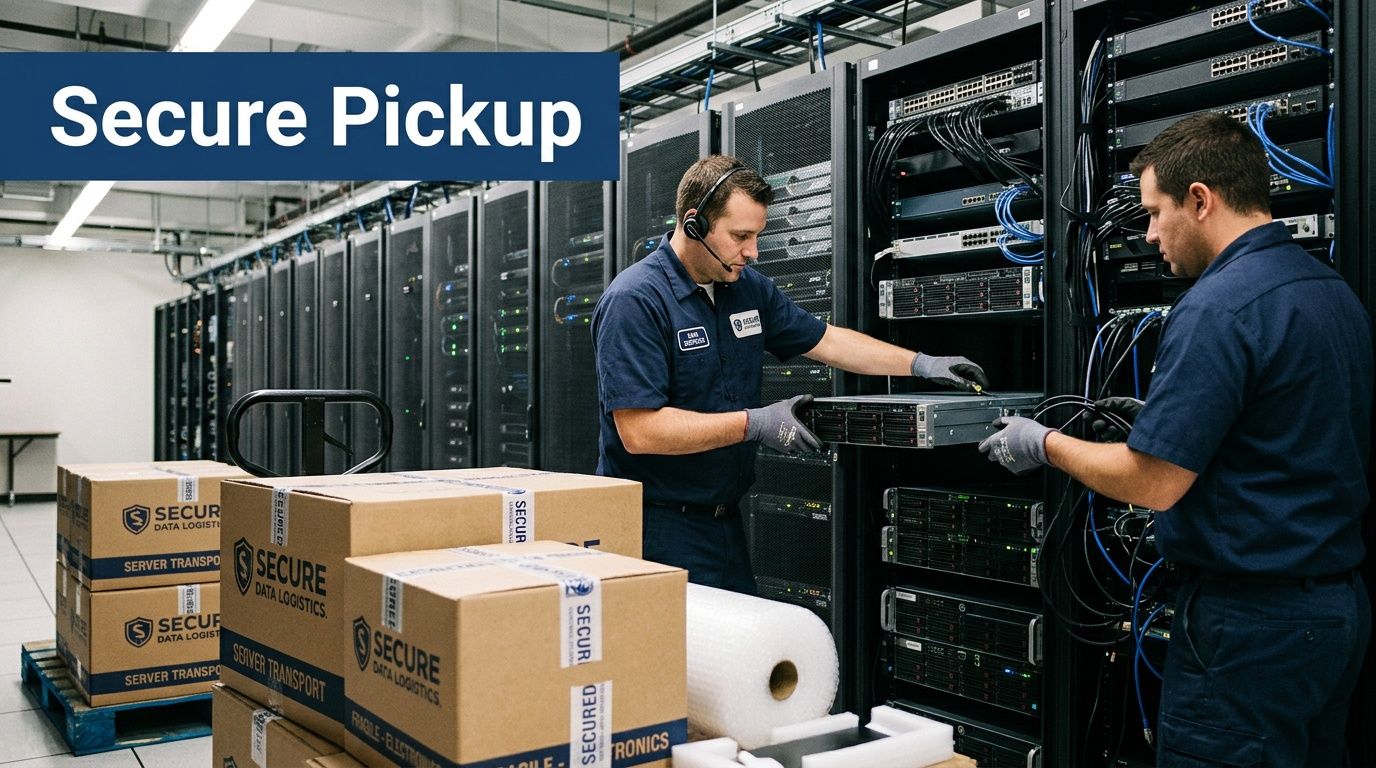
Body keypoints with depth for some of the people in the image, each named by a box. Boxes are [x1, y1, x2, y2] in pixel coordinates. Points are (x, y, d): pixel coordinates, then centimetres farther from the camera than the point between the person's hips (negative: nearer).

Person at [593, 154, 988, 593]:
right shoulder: (635, 301, -18)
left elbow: (825, 340, 17)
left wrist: (922, 365, 9)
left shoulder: (749, 288, 7)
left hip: (725, 520, 8)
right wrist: (754, 424, -23)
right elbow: (638, 431, -25)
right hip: (660, 528, -7)